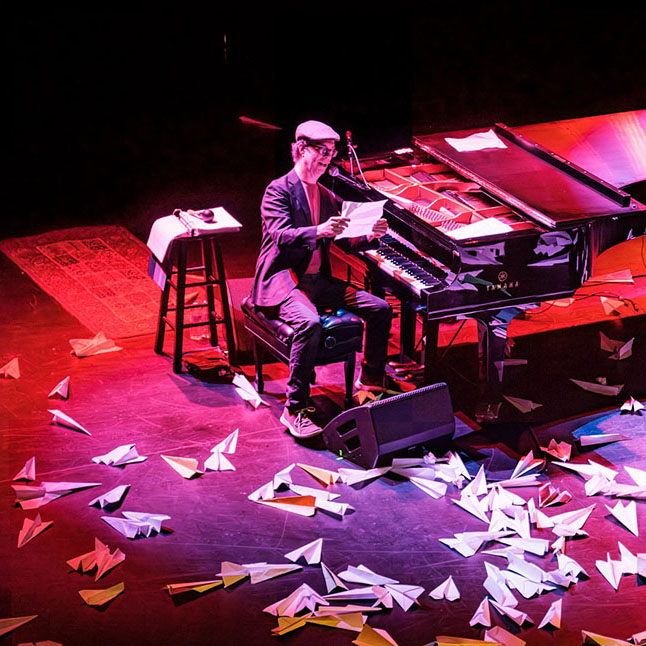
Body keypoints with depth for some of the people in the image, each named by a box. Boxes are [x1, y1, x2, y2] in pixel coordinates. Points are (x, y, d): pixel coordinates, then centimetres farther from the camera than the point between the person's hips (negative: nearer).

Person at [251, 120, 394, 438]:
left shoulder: (327, 197, 18)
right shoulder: (279, 190, -6)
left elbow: (346, 242, 15)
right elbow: (281, 236, -21)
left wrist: (370, 235, -6)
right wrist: (319, 231, -37)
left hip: (318, 280, 8)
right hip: (283, 278, -7)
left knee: (381, 309, -6)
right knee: (310, 322, -37)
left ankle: (370, 383, 12)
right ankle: (295, 410, -28)